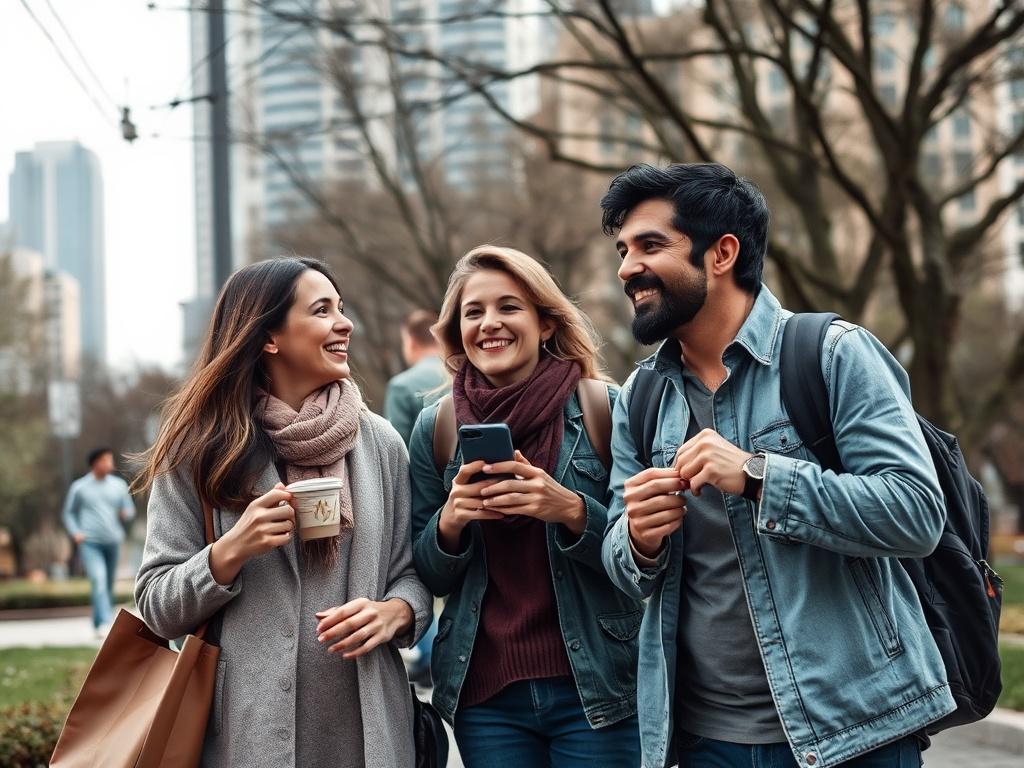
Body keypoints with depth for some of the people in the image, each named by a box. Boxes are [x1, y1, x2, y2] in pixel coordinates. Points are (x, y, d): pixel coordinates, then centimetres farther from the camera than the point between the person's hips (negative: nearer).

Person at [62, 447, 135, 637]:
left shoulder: (119, 485, 9)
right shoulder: (79, 487, 2)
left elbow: (129, 509, 14)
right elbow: (68, 513, 10)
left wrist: (126, 514, -10)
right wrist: (75, 533, -6)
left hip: (112, 542, 4)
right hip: (89, 543, -3)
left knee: (108, 584, 9)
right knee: (98, 580, -20)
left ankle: (98, 623, 26)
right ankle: (105, 623, -27)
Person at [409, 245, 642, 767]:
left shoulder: (604, 409, -6)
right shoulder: (435, 428, 2)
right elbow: (429, 577, 7)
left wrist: (571, 510, -21)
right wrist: (450, 521, -13)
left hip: (595, 687, -2)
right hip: (485, 695, 2)